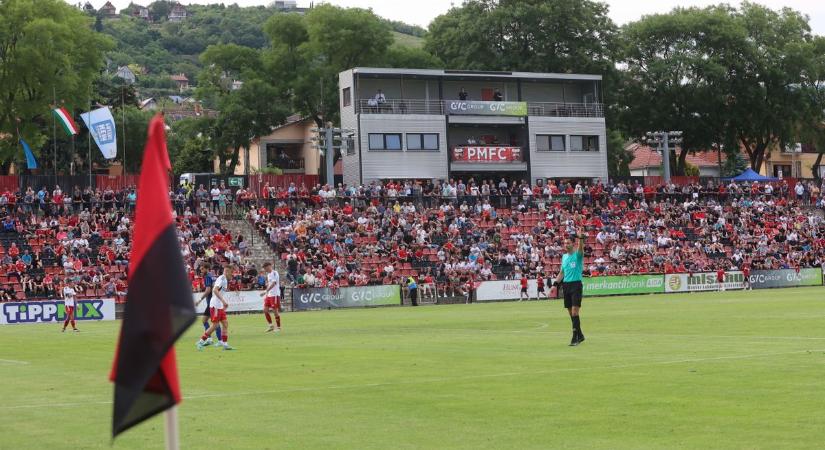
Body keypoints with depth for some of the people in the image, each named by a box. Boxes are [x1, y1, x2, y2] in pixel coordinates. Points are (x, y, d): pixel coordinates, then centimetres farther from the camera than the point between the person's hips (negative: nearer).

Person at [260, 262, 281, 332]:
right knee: (265, 310, 5)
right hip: (269, 295, 9)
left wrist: (266, 291, -29)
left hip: (275, 294, -9)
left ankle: (278, 327, 6)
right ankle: (271, 325, 14)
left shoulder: (274, 273, -12)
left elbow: (273, 284, -22)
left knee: (275, 310, -4)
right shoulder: (268, 274, 16)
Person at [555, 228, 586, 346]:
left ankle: (575, 337, -11)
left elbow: (581, 248, -27)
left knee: (574, 312, -12)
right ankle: (580, 335, 20)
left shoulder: (577, 255, -4)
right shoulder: (564, 257, 14)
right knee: (571, 313, 8)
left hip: (576, 284, -6)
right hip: (566, 285, 6)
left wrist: (581, 238, -45)